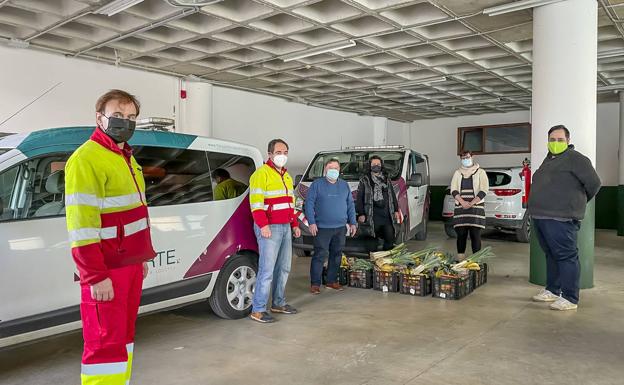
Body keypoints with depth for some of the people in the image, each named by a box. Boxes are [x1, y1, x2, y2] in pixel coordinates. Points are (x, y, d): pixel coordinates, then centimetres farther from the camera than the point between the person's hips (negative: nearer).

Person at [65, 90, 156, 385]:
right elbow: (80, 224, -21)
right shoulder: (86, 159, -15)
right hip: (105, 271, -9)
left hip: (130, 264, 9)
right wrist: (95, 276, -22)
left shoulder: (126, 157, 15)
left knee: (123, 334, 18)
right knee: (106, 342, -3)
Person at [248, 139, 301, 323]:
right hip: (269, 228, -9)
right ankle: (258, 310, -1)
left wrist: (294, 225, 21)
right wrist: (263, 225, -24)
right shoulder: (261, 174, -9)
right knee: (267, 270, -10)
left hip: (286, 228, 9)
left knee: (284, 268, 13)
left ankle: (279, 304, 26)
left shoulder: (286, 176, 20)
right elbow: (256, 203, -17)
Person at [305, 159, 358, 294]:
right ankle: (315, 283, 2)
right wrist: (311, 222, -12)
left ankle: (332, 281, 22)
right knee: (320, 255, -6)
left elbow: (350, 205, 16)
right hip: (322, 227, -4)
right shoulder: (317, 184, 1)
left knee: (336, 255, 10)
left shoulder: (345, 185, 13)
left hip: (341, 228, 5)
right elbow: (309, 203, -3)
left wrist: (352, 222, 9)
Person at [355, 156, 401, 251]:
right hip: (372, 215, -4)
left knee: (390, 237, 1)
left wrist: (396, 210, 14)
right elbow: (359, 198, 0)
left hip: (387, 214, 4)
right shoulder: (365, 180, 3)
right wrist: (361, 214, -7)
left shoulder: (387, 179, 17)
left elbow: (393, 196, 21)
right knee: (373, 239, -2)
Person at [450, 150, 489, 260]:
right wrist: (463, 202, -11)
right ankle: (460, 260, 5)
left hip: (476, 207, -2)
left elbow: (484, 190, -3)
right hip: (460, 208, 3)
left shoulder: (480, 172, 6)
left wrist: (471, 203, -13)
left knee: (475, 235, -6)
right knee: (461, 234, 0)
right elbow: (453, 190, 5)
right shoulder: (457, 173, 14)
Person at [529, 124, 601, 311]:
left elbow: (594, 183, -7)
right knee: (551, 255, 16)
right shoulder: (549, 159, 21)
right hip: (540, 217, 9)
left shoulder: (575, 159, -6)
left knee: (566, 256, -6)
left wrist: (578, 203, 5)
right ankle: (552, 291, 26)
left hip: (560, 219, -9)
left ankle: (570, 299, -1)